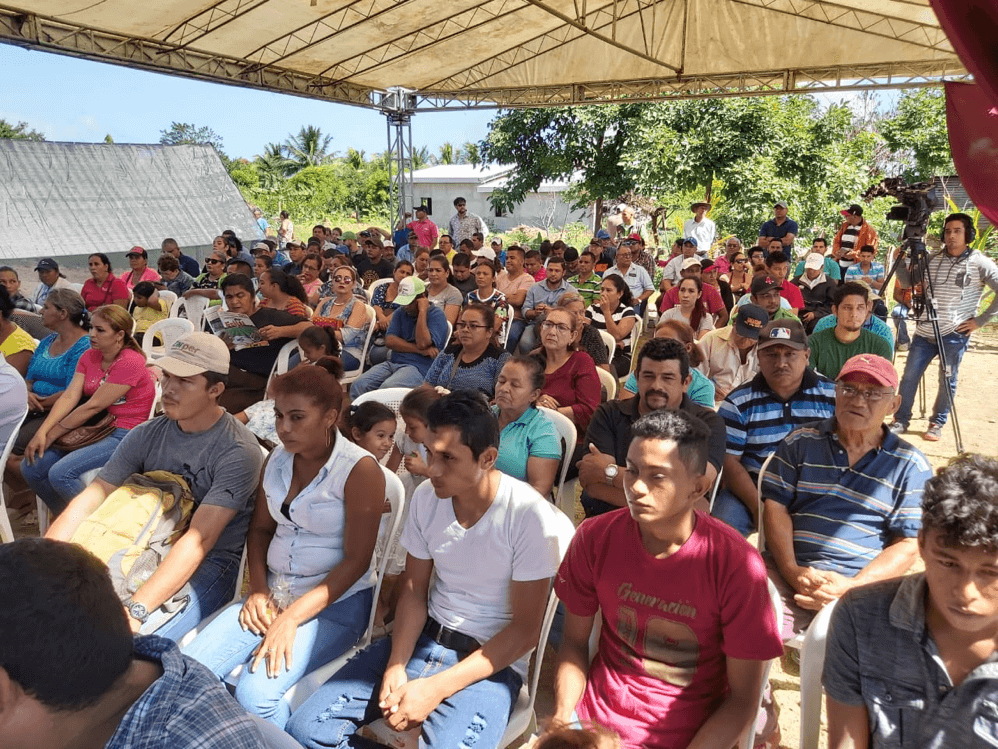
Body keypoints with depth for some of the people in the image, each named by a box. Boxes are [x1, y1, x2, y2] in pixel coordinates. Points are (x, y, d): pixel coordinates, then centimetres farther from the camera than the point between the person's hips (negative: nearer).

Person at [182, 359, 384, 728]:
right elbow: (261, 528, 15)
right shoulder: (278, 458, 5)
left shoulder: (360, 470, -16)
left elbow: (356, 561, -15)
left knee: (255, 693, -24)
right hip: (273, 591, 6)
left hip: (334, 603, -6)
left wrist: (291, 618, -19)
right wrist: (258, 590, -1)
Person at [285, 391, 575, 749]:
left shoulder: (530, 516, -20)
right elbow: (414, 590, 5)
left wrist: (436, 689, -19)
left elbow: (525, 630, -15)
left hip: (492, 661, -4)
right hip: (422, 639, 5)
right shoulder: (426, 497, -4)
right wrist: (396, 665, -11)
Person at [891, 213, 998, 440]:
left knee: (947, 381, 5)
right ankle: (901, 420, 15)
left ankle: (937, 423, 20)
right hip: (924, 332, 4)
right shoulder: (933, 259, 7)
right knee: (909, 378, 3)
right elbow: (908, 282, 15)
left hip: (954, 334, -3)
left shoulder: (979, 262, -5)